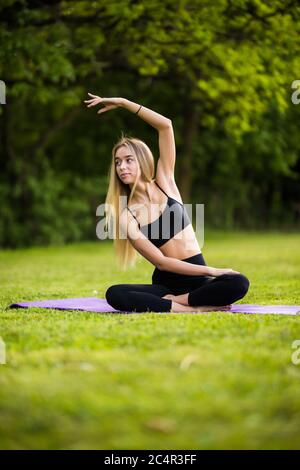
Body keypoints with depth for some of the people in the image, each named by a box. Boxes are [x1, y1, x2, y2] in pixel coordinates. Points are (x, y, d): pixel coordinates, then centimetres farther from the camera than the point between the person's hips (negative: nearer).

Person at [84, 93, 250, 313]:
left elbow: (166, 125, -4)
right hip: (165, 283, -1)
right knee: (114, 294, -31)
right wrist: (213, 271, -14)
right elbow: (161, 262, -9)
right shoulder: (126, 216, -2)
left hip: (198, 279, 1)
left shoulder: (164, 183, 4)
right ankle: (194, 307, -31)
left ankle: (174, 302, -19)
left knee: (239, 283, -32)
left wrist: (123, 102, -3)